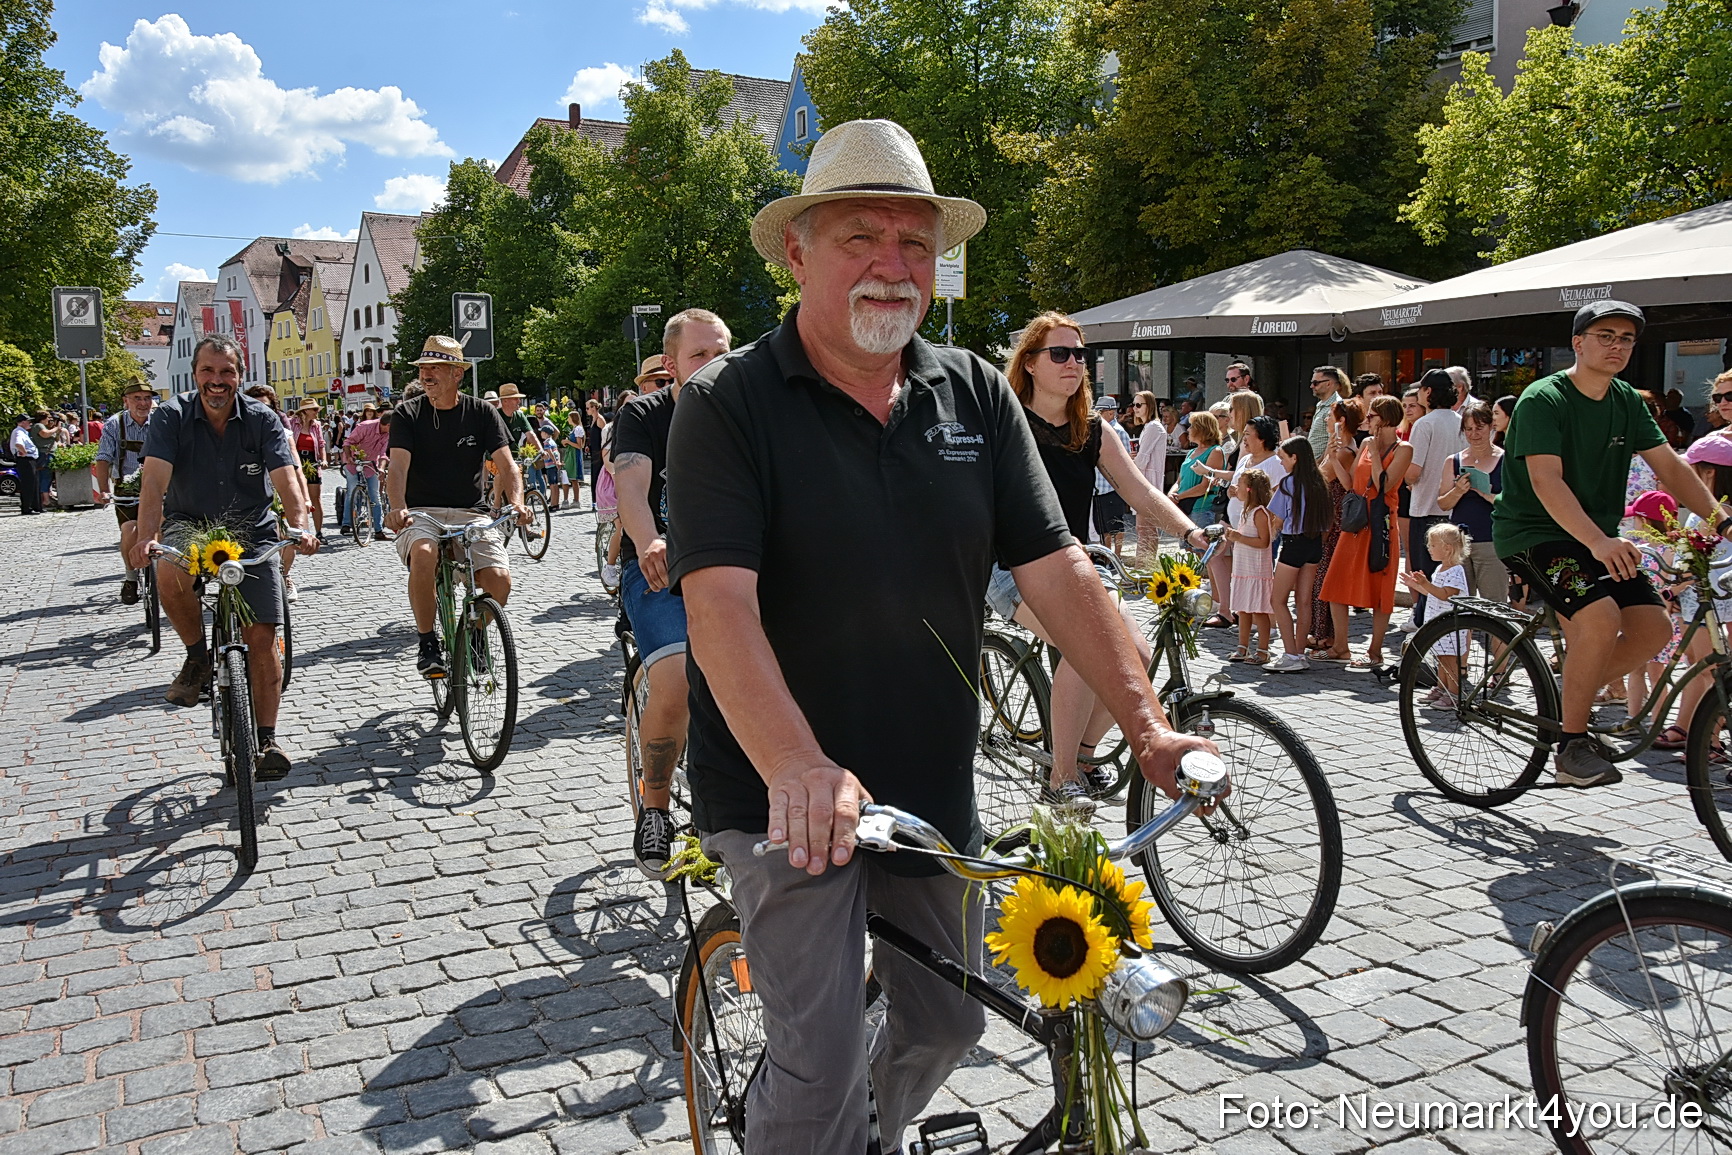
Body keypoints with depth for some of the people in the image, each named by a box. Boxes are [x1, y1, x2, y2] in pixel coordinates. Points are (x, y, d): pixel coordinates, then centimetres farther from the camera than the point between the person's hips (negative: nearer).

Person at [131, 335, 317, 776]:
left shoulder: (263, 420, -8)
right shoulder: (171, 417, -10)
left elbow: (285, 477, -20)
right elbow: (154, 479, -23)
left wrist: (301, 524, -40)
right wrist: (146, 537, -40)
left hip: (252, 532, 0)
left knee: (262, 639, -6)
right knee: (170, 576, -35)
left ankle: (266, 739, 5)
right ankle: (198, 656, -6)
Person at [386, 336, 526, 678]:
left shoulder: (482, 413, 4)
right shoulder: (407, 414, 2)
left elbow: (506, 464, -5)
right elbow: (398, 466, -12)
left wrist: (516, 503, -25)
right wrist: (398, 507, -32)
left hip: (471, 513, 1)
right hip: (420, 512, -1)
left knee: (499, 579, -22)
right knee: (423, 556, -36)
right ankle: (428, 642, -14)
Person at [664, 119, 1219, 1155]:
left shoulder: (977, 396, 2)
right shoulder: (731, 406, -12)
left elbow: (1058, 570, -2)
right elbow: (721, 604, -23)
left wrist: (1149, 727, -12)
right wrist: (799, 771, -37)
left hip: (936, 788, 5)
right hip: (790, 800, -5)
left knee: (947, 1022, 19)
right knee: (821, 1068, -4)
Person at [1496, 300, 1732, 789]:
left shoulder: (1628, 402, 8)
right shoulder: (1544, 399, -15)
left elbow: (1670, 467, 6)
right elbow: (1546, 481, -27)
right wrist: (1598, 541, -38)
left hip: (1597, 537, 8)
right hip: (1531, 532, -7)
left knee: (1654, 628, -8)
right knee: (1601, 618, -28)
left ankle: (1571, 694, 14)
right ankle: (1572, 745, -15)